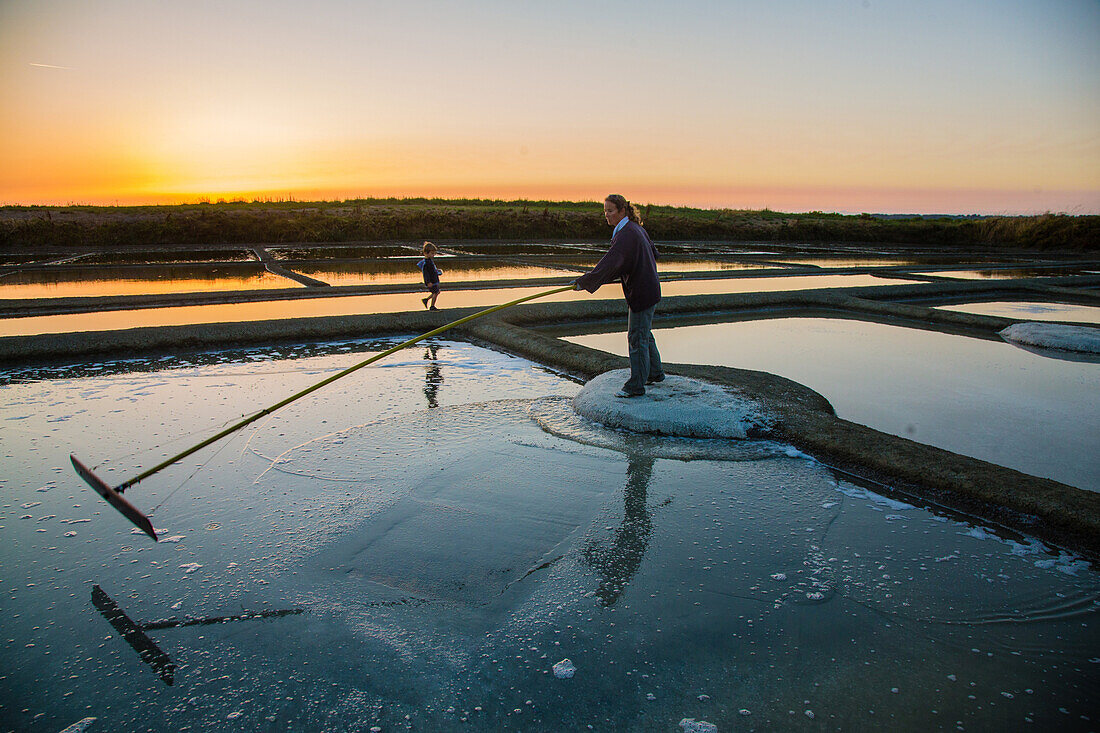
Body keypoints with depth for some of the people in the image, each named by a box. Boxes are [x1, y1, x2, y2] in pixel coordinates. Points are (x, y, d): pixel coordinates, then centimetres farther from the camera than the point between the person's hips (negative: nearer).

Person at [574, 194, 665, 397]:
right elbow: (653, 252, 21)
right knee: (644, 334, 21)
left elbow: (609, 263, -33)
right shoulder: (636, 228, 9)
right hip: (647, 287, 10)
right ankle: (655, 373, 36)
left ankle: (636, 386, 4)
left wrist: (584, 281, -34)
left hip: (642, 293, -10)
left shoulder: (626, 235, -22)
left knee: (637, 338, -3)